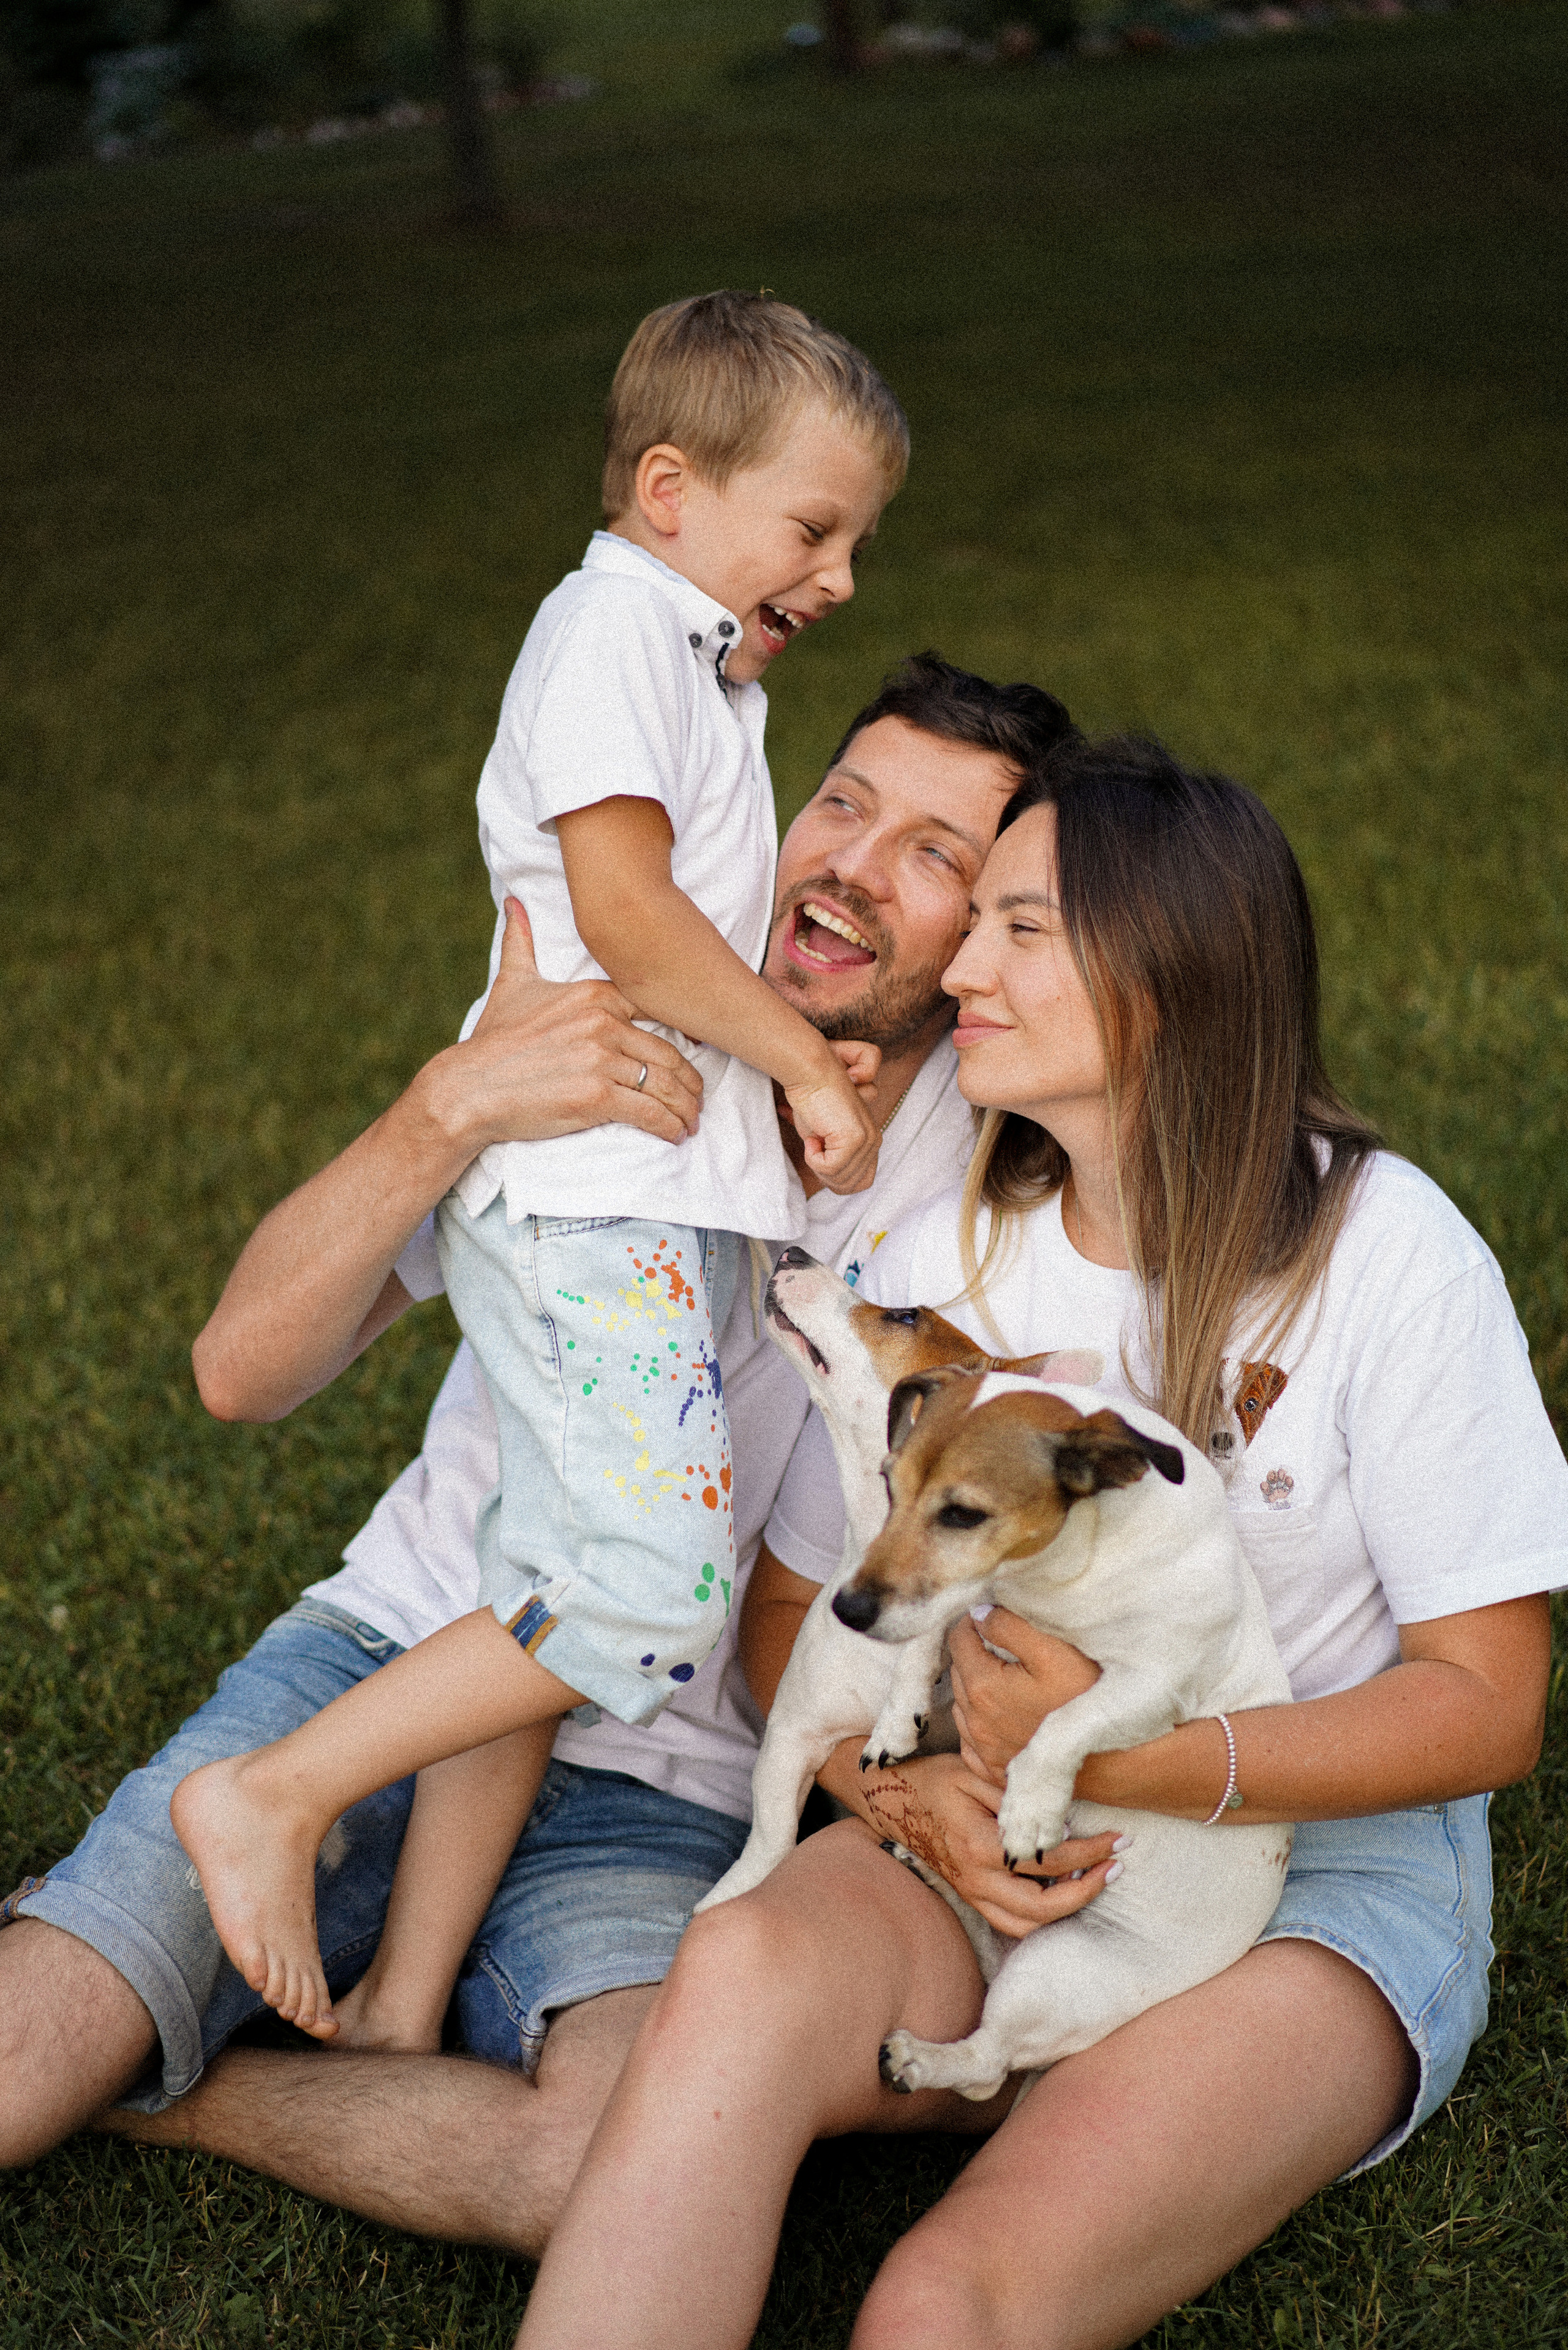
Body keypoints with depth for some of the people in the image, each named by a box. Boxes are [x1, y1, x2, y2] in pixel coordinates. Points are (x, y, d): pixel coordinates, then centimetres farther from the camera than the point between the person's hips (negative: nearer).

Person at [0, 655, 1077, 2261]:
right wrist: (453, 1106, -29)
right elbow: (243, 1372, -14)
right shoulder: (604, 1029, -5)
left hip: (660, 1785, 0)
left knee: (645, 2177, -30)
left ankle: (148, 2091, -8)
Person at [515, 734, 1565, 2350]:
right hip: (1002, 1856, 4)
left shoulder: (1383, 1257, -10)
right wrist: (913, 1795, -14)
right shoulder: (944, 1257, 3)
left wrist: (1116, 1758, -21)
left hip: (1323, 1881, -3)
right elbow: (796, 1609, 9)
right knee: (744, 1971, -33)